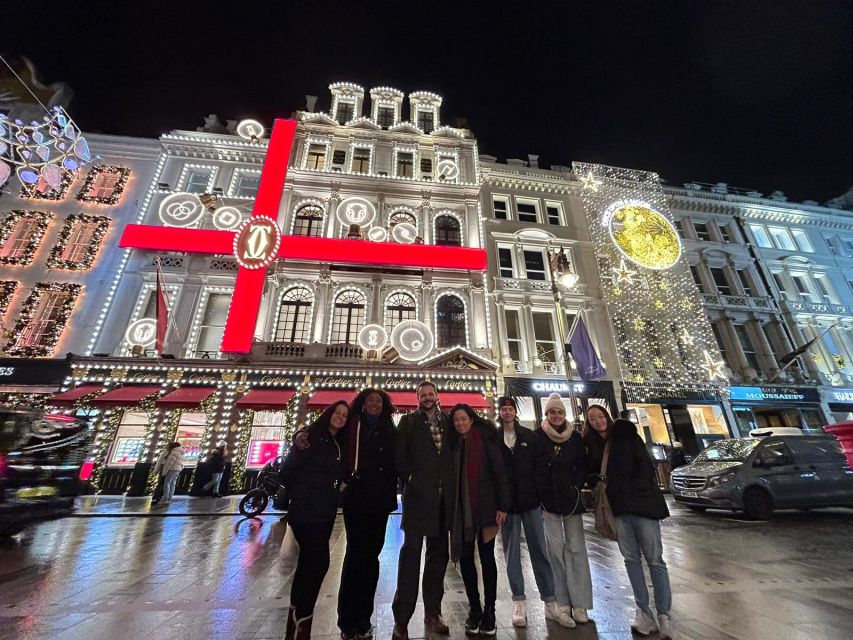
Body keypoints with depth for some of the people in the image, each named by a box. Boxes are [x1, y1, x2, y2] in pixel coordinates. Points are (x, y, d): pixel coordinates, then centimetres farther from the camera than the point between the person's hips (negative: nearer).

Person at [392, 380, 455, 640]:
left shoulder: (447, 422, 8)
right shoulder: (408, 421, 0)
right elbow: (398, 454, -5)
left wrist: (451, 484, 2)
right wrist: (410, 479, -10)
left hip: (443, 496, 4)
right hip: (418, 495, -4)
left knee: (438, 555, 14)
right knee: (411, 552, -1)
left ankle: (432, 613, 30)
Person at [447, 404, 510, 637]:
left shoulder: (485, 440, -8)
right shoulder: (453, 443, 5)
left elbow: (499, 473, -9)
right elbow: (451, 476, 9)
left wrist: (503, 506, -12)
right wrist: (450, 509, 6)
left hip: (484, 507, -4)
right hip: (461, 510, 4)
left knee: (487, 557, 6)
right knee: (465, 558, 9)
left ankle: (489, 611, 22)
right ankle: (474, 609, 26)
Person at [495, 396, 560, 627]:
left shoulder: (529, 436, 4)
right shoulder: (493, 438, 0)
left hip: (530, 500, 1)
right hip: (506, 503, 0)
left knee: (539, 549, 5)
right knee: (511, 552, 8)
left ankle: (549, 599, 18)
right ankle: (519, 601, 21)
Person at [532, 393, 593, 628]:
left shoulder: (575, 437, 5)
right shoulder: (538, 436, -3)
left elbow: (582, 466, 7)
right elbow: (533, 466, -3)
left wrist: (575, 488, -4)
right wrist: (540, 494, -6)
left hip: (570, 496, 2)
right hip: (548, 497, -2)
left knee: (576, 547, 3)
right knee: (555, 547, 1)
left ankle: (579, 603, 12)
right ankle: (562, 604, 9)